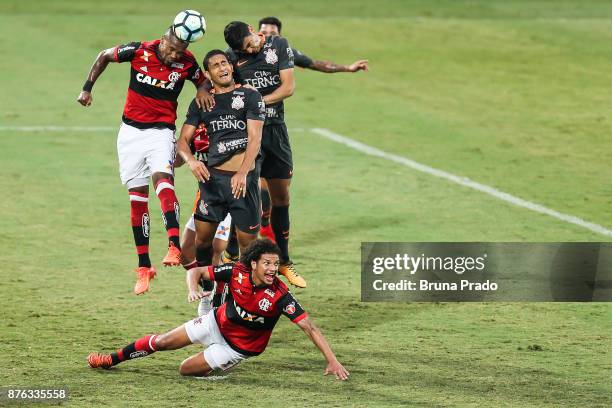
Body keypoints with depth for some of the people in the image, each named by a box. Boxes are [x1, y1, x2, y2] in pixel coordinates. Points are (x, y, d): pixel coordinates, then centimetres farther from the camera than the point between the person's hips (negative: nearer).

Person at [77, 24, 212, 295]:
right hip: (131, 131, 1)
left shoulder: (186, 63, -8)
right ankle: (143, 267, 7)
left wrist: (203, 90, -9)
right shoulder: (139, 51, -10)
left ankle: (174, 246, -44)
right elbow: (104, 56, 8)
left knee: (162, 176, -29)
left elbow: (203, 80, 14)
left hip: (161, 132, -1)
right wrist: (87, 88, 9)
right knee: (137, 196, 1)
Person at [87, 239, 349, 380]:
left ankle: (219, 364, 29)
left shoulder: (279, 295, -33)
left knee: (187, 370, -3)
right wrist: (193, 288, -36)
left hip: (238, 347, -3)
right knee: (162, 342, 6)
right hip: (218, 323, 3)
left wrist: (332, 361, -41)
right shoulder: (237, 272, -24)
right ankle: (112, 359, 31)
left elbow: (309, 327, -34)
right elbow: (196, 272, -12)